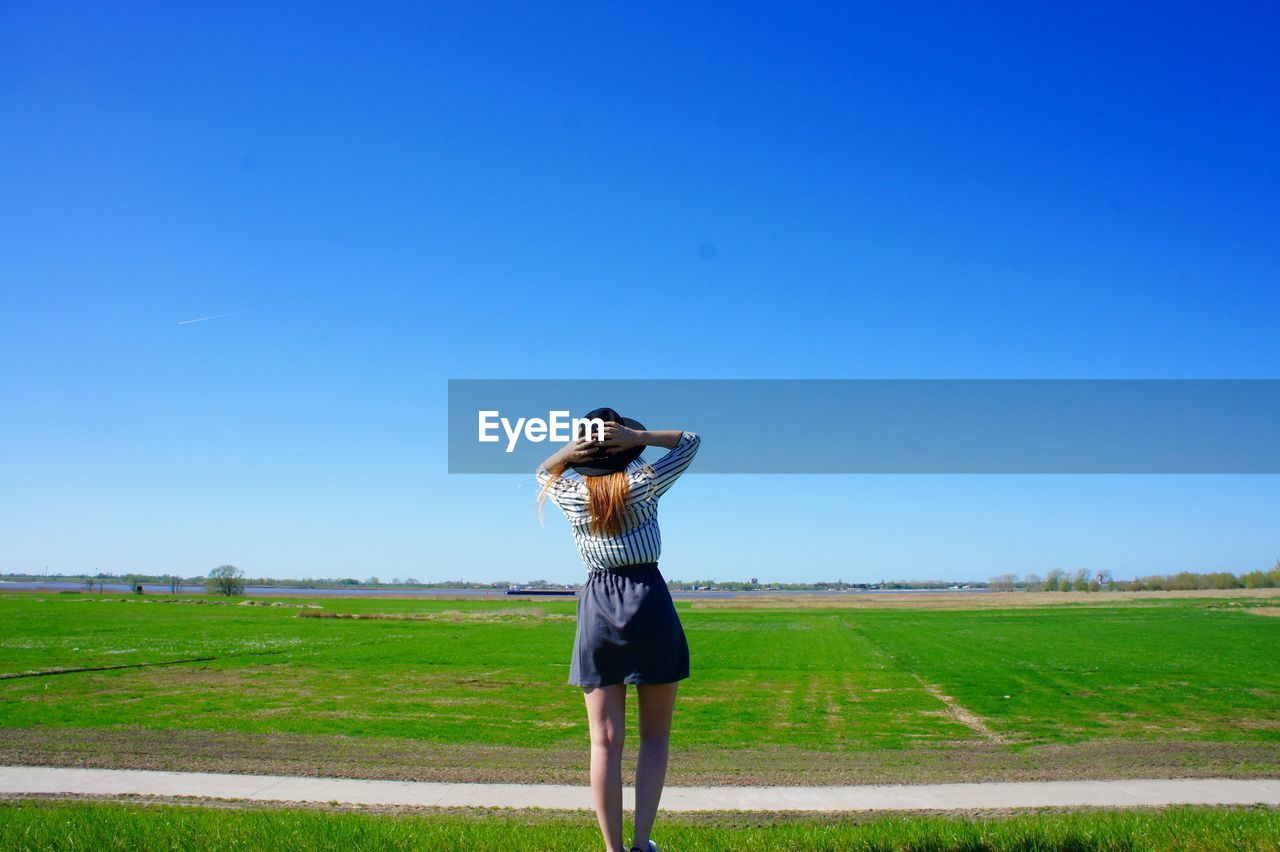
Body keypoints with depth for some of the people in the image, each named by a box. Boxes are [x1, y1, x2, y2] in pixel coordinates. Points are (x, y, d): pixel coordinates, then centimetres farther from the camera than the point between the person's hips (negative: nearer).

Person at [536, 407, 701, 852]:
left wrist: (568, 452, 6)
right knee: (655, 735, 9)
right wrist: (638, 436, -4)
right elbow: (690, 441, 10)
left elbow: (543, 473, 25)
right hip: (649, 602, -1)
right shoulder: (644, 484, -4)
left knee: (605, 741, 4)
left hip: (597, 606, 2)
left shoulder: (571, 493, 1)